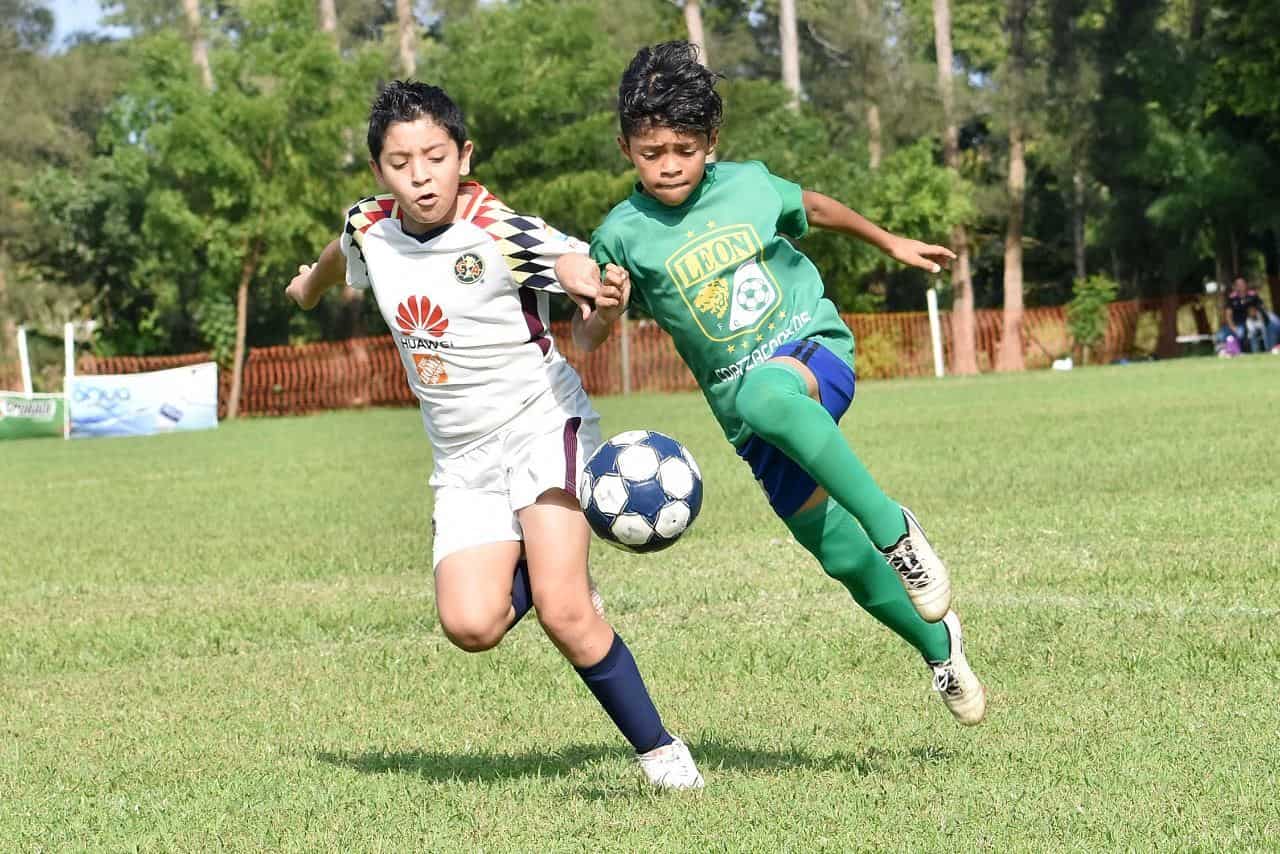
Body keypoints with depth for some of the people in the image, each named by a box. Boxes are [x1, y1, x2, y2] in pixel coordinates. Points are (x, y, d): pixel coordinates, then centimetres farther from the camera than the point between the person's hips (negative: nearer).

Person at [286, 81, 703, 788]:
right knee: (471, 624, -15)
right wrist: (309, 284, 46)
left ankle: (660, 750, -6)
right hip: (463, 458, 5)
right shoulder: (369, 228, -2)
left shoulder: (503, 235, -19)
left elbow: (592, 272, -34)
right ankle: (540, 562, 17)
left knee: (561, 613, -21)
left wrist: (608, 300, -59)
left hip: (541, 421, -5)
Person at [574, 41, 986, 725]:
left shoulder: (748, 186, -2)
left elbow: (812, 207, 19)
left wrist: (892, 243, 31)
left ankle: (894, 529, -29)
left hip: (815, 349, -2)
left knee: (767, 391, -40)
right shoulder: (624, 236, -6)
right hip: (743, 400, 2)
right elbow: (589, 335, 0)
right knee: (842, 556, 1)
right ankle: (937, 644, 28)